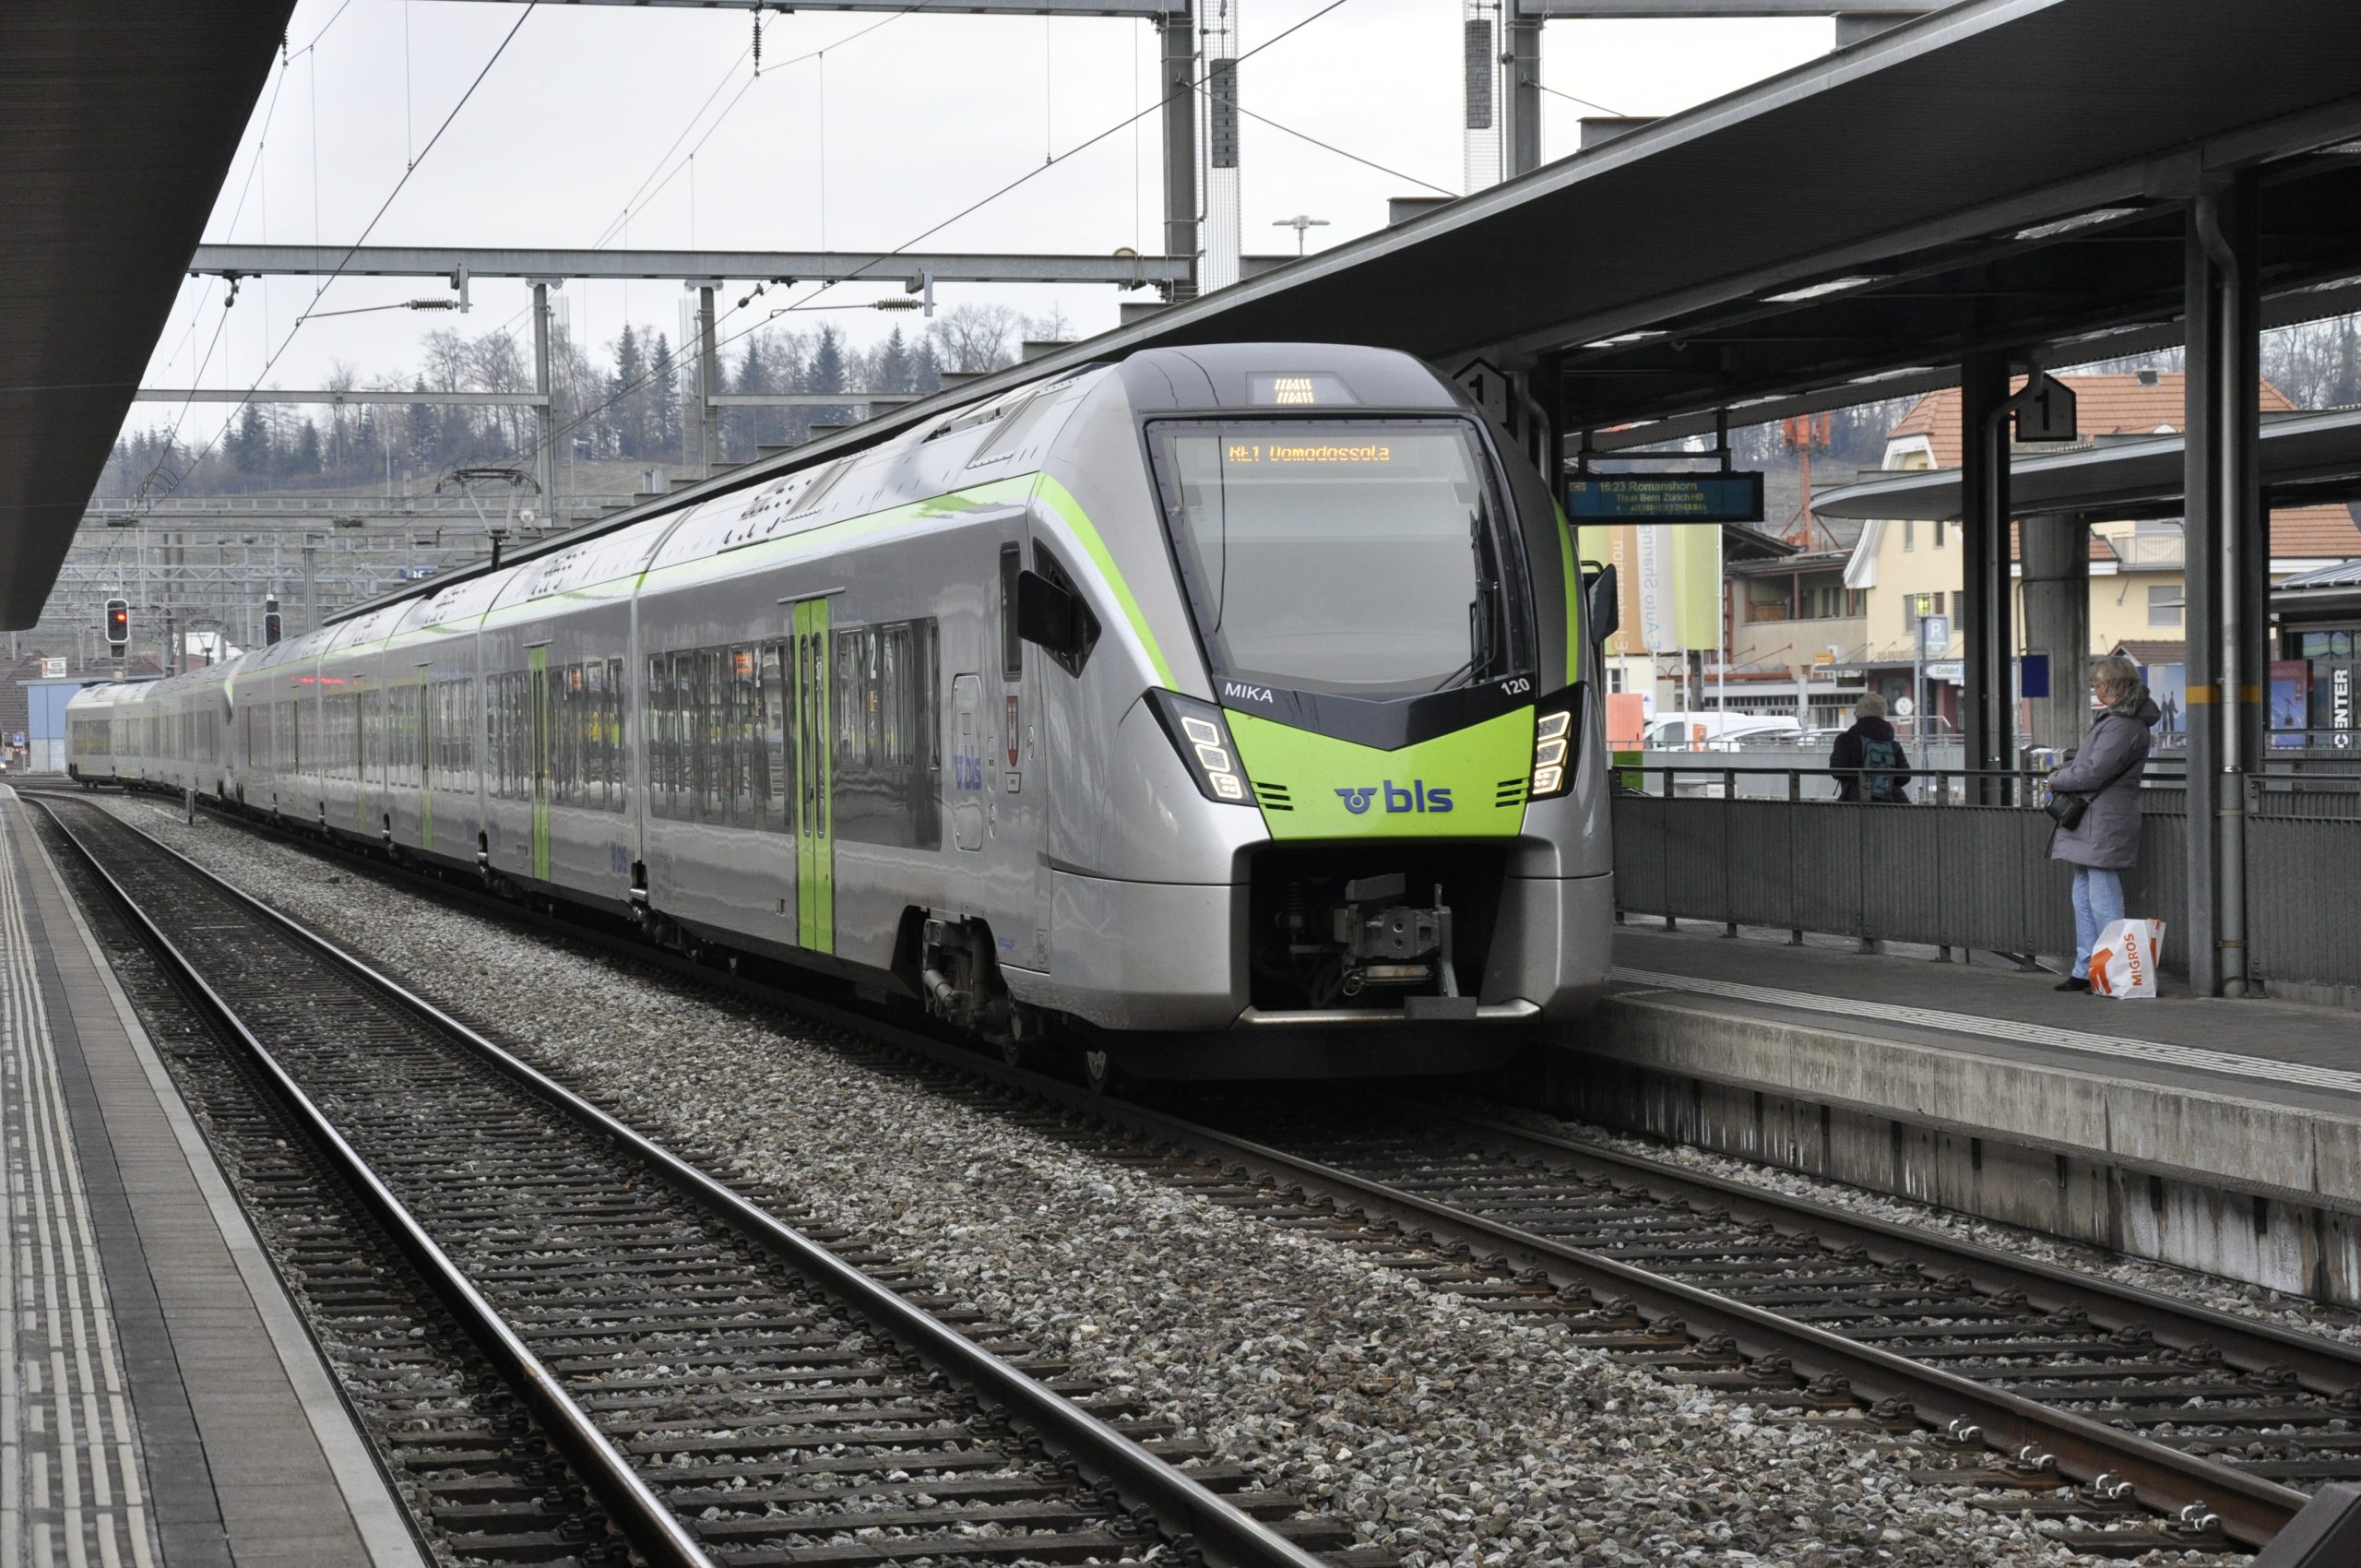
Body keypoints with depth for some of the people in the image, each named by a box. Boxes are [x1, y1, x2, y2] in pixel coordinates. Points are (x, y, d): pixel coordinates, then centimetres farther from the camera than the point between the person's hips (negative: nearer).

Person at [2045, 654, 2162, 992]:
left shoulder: (2123, 726, -17)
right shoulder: (2113, 719, 16)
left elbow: (2093, 772, -20)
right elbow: (2088, 759, 26)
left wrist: (2057, 780, -5)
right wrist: (2067, 770, 7)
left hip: (2104, 823, -11)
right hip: (2089, 823, 11)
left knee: (2102, 900, -8)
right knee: (2084, 898, 13)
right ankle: (2085, 970, 18)